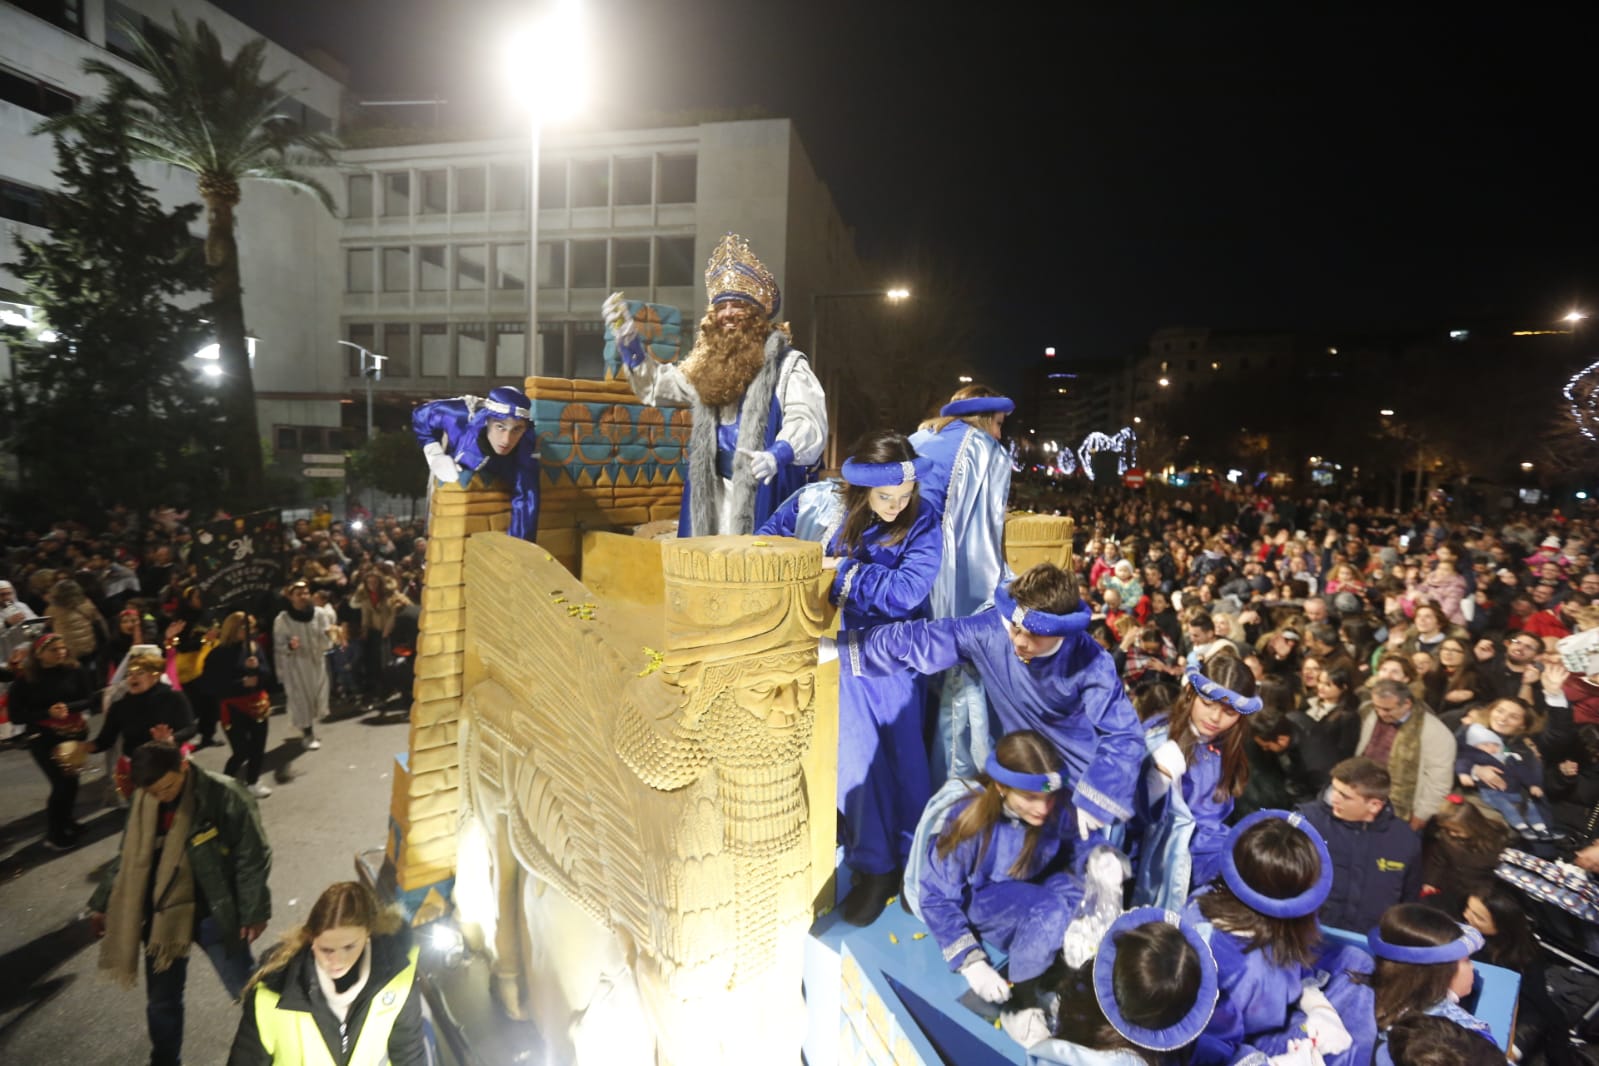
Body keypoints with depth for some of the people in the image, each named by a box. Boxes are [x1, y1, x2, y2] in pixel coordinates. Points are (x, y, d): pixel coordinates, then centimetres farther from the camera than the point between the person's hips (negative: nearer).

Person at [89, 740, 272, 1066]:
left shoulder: (224, 795, -21)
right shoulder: (142, 801, -3)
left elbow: (252, 857, -16)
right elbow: (128, 857, 14)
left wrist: (253, 912, -14)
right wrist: (102, 904, 16)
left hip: (213, 914, -4)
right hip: (160, 916, 5)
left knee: (247, 991, 8)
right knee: (161, 1001, 19)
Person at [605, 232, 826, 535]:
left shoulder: (786, 363, -8)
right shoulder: (709, 365, 13)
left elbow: (807, 422, -19)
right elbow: (656, 385, 25)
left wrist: (776, 455, -38)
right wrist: (627, 339, 13)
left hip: (763, 491, -6)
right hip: (714, 489, 7)